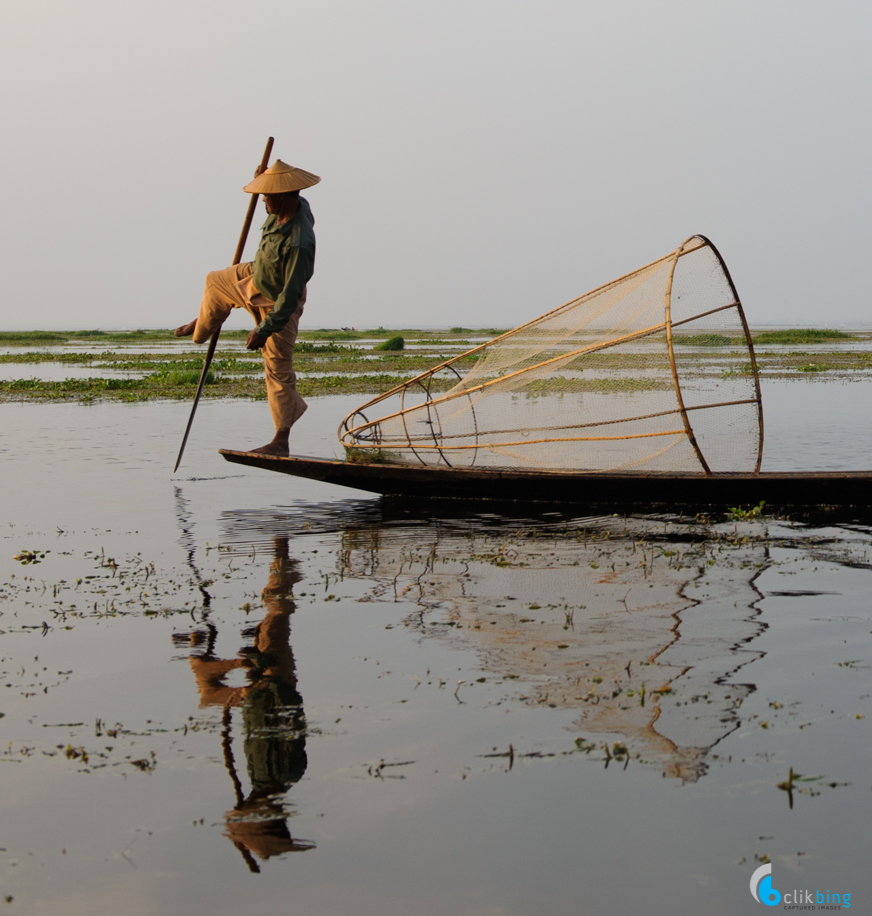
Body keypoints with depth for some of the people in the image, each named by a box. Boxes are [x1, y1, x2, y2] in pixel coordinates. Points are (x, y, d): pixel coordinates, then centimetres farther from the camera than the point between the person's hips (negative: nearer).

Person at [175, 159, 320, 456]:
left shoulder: (299, 244, -43)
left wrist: (265, 330, -31)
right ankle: (202, 328, 62)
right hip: (255, 278, 9)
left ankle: (281, 441, 7)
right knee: (215, 283, 31)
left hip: (277, 303, -9)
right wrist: (265, 176, 0)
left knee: (278, 369, -1)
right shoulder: (298, 204, -17)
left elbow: (290, 296, -36)